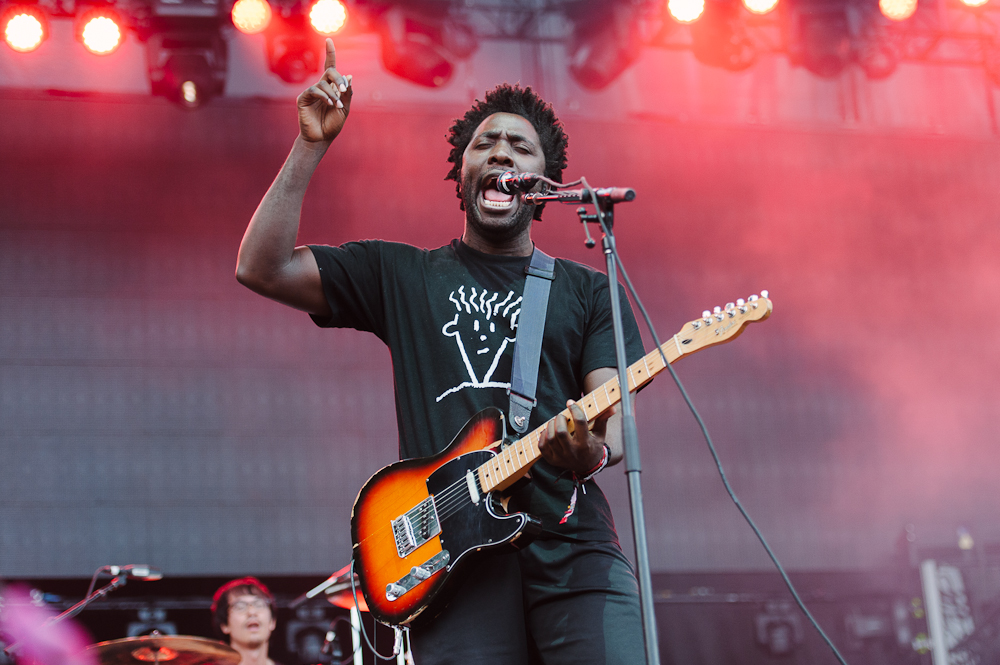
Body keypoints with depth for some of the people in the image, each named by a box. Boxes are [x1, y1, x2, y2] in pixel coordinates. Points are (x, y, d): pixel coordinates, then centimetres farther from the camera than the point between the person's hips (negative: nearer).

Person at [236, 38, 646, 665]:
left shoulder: (590, 291, 17)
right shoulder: (402, 276, 17)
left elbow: (614, 413, 6)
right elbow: (262, 267, 9)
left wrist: (593, 450, -18)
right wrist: (313, 144, 4)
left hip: (573, 547, 1)